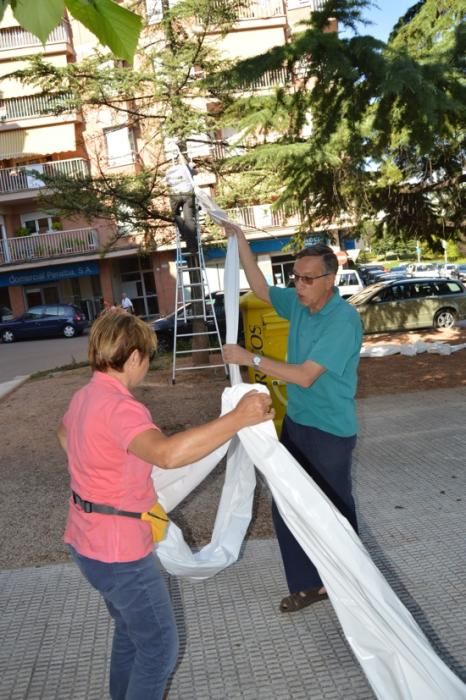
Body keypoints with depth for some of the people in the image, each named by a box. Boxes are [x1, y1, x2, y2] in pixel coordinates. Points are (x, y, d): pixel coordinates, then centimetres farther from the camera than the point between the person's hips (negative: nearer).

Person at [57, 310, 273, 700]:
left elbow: (64, 433, 28)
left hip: (89, 540, 10)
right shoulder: (118, 407, -28)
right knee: (160, 646, 10)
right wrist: (238, 418, -46)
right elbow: (167, 453, -47)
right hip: (118, 550, -10)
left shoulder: (85, 397, 4)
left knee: (132, 631, 28)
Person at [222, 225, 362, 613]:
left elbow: (306, 376, -27)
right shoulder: (299, 303, 0)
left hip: (329, 432, -7)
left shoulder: (344, 319, -22)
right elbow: (261, 289, 17)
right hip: (295, 423, 8)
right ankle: (310, 582, 32)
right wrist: (241, 242, 9)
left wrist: (251, 359, -25)